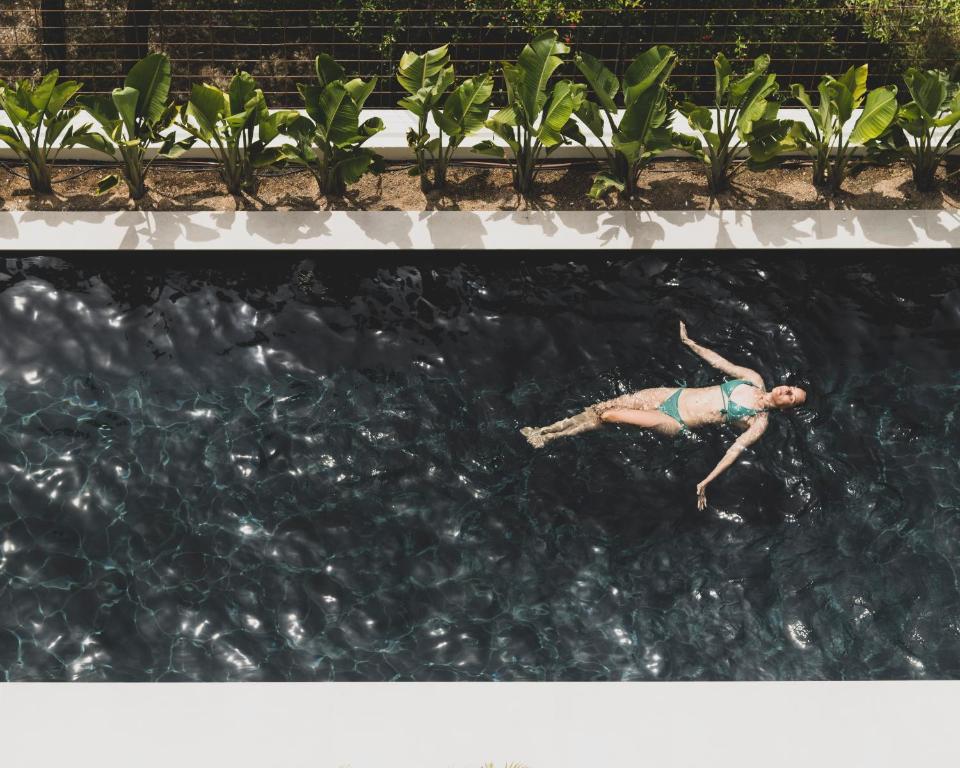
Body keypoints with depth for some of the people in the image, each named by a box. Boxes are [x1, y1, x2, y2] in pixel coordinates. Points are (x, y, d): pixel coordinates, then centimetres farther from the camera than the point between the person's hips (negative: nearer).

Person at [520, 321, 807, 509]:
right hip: (674, 394, 6)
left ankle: (548, 437, 3)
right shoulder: (754, 380, 7)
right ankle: (544, 432, 7)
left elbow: (735, 451, -18)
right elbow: (718, 361, 15)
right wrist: (688, 341, 16)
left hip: (677, 424, -6)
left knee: (608, 415, -14)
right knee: (605, 405, -3)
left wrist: (706, 482, -27)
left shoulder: (759, 423, -9)